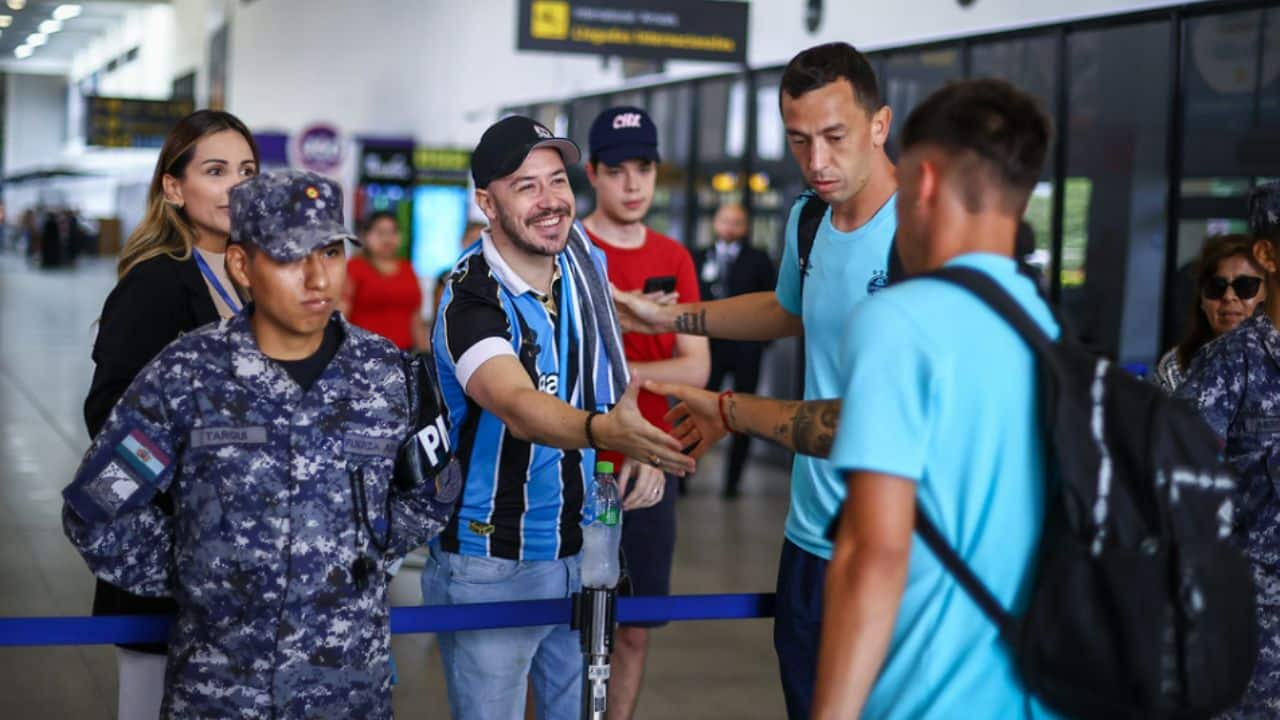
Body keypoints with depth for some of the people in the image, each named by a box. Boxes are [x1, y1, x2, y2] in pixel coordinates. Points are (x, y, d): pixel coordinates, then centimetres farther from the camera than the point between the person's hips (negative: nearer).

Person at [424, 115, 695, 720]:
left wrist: (641, 450, 7)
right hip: (490, 569, -6)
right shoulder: (471, 301, -21)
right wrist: (606, 431, -59)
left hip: (580, 553, 6)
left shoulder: (584, 257, -1)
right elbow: (520, 408, -40)